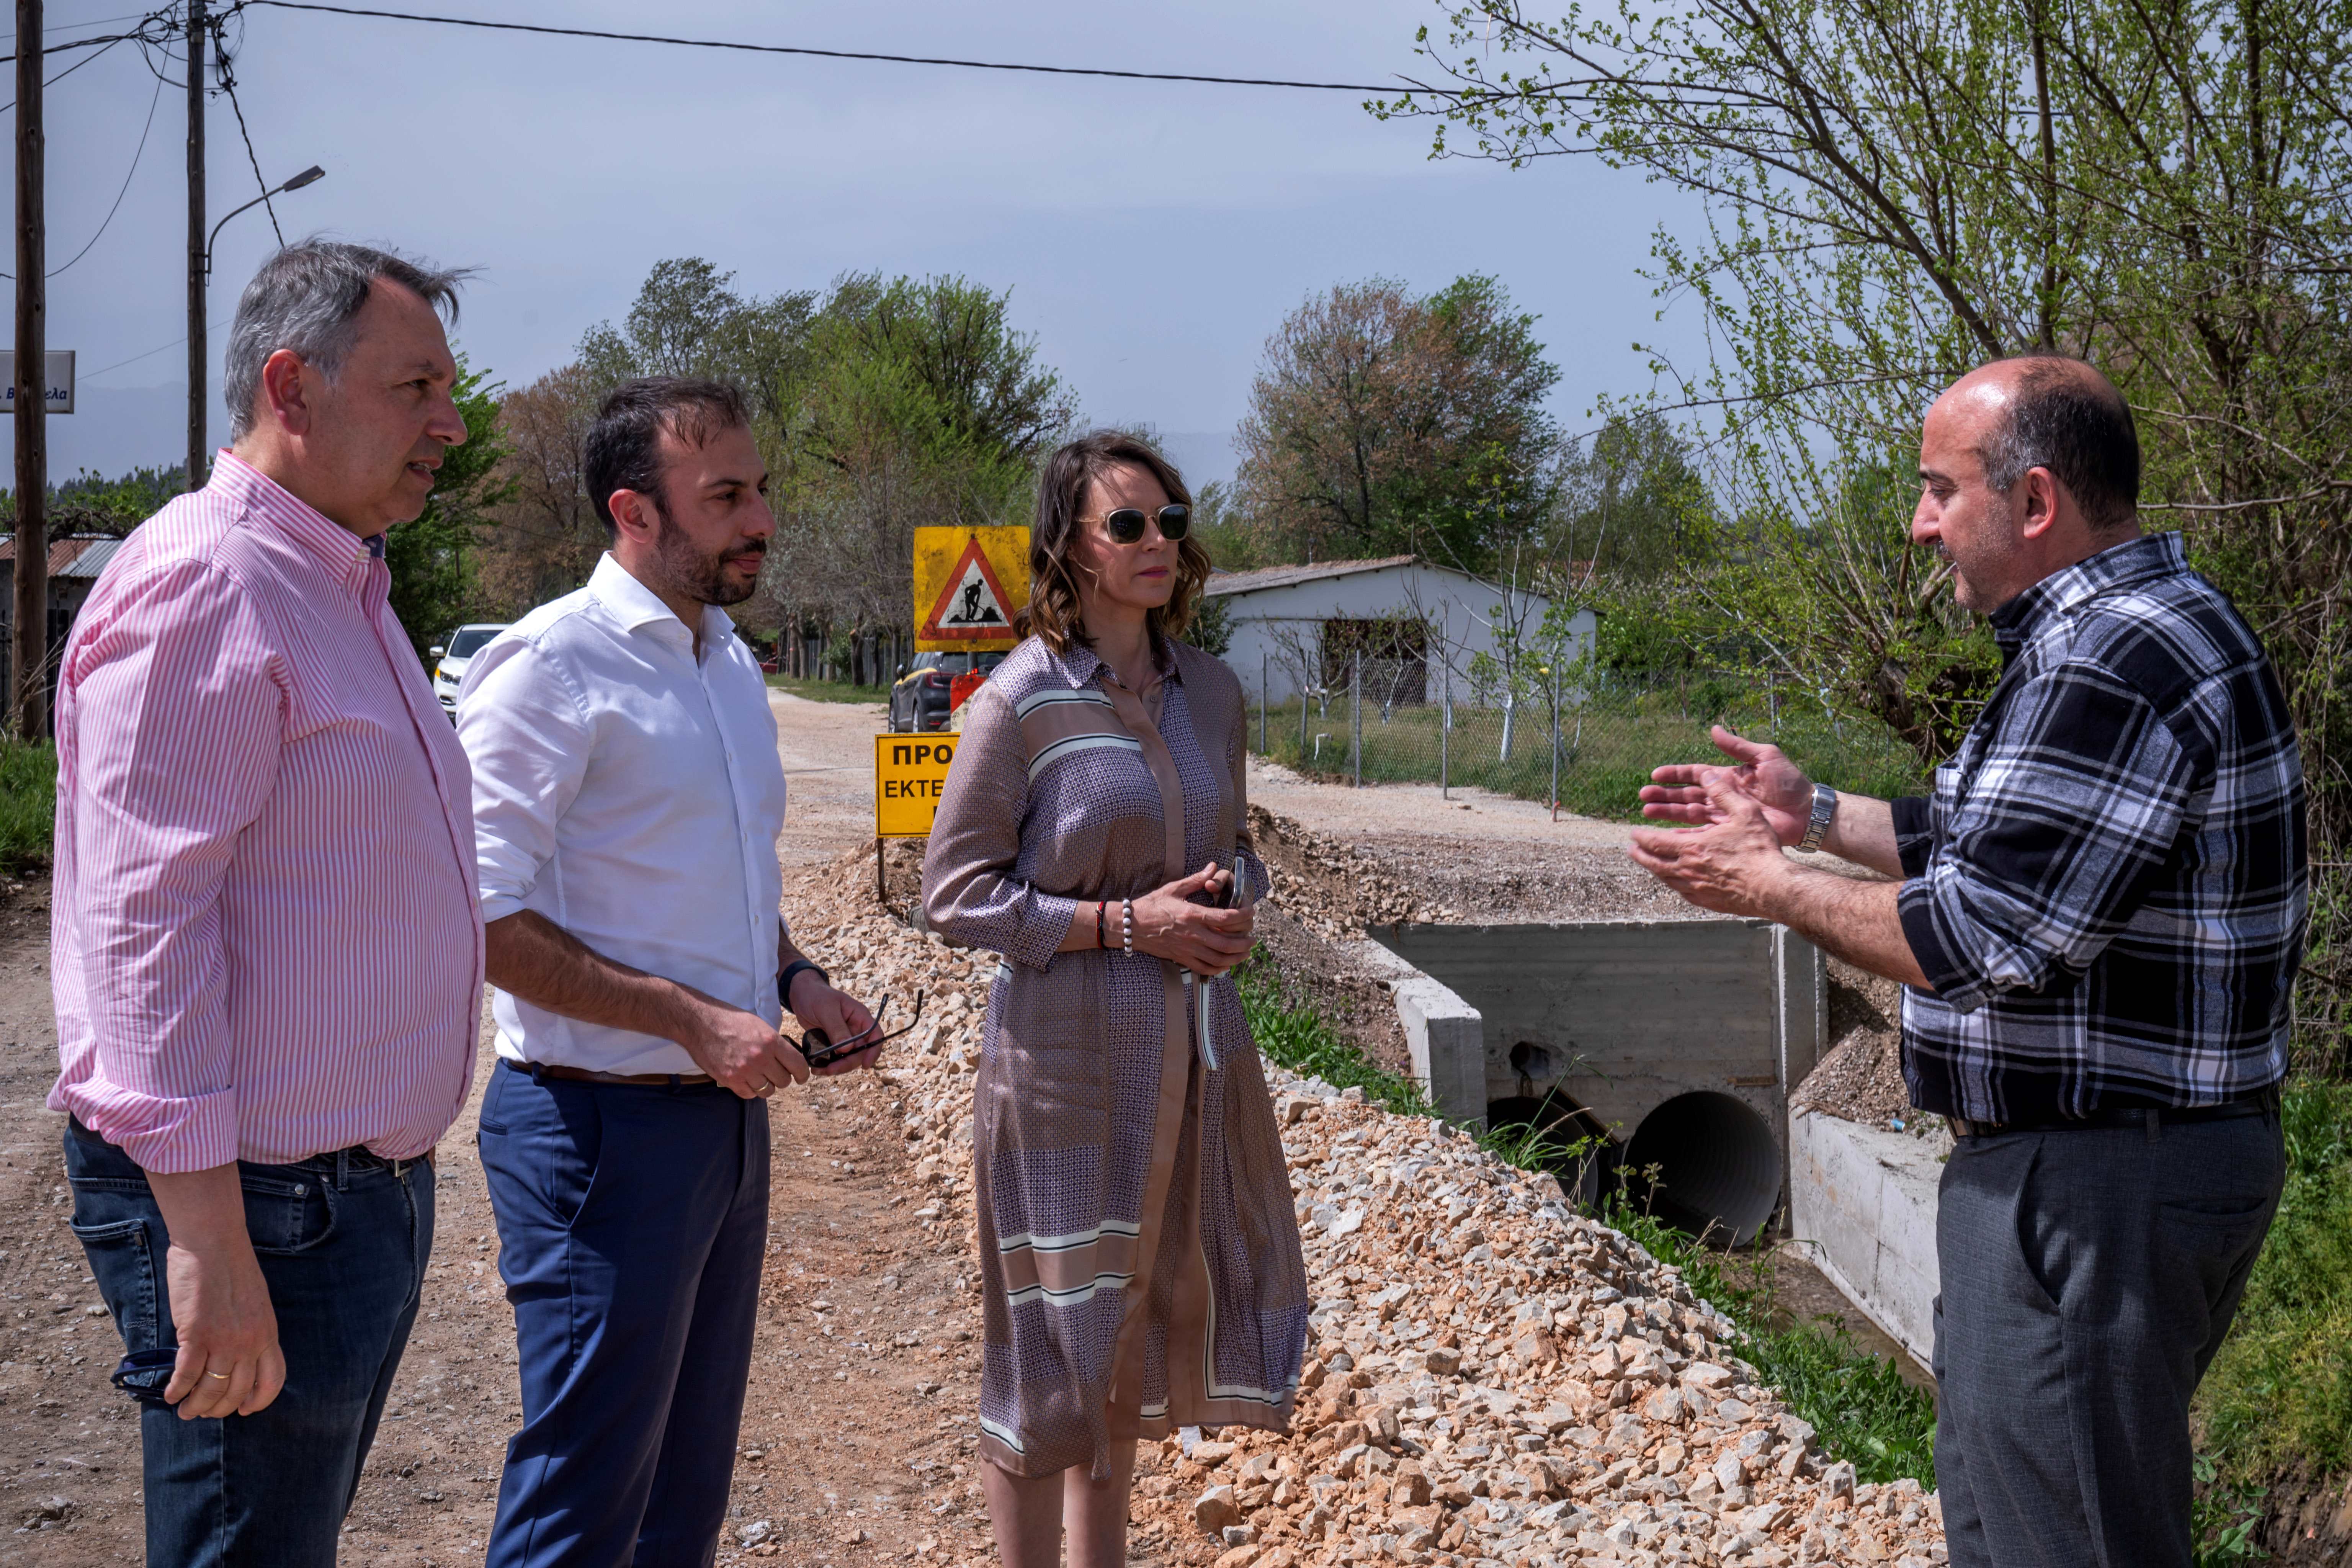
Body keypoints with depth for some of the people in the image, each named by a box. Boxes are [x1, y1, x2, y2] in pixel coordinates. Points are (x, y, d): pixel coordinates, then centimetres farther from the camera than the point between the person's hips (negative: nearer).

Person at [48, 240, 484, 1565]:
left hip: (369, 1186, 10)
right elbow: (141, 927, -22)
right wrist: (208, 1244, -26)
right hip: (256, 1206, -10)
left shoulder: (342, 589, 16)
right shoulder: (201, 585, -16)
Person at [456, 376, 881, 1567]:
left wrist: (795, 978, 6)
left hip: (727, 1110, 8)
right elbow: (486, 918, -20)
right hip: (602, 1121, -8)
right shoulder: (549, 665, -14)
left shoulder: (730, 663, 13)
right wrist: (694, 1020, -21)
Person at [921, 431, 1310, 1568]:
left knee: (1136, 1315, 15)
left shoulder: (1209, 692, 7)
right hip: (1068, 1041, -6)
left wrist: (1230, 899, -5)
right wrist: (1127, 924, -17)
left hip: (1194, 1041, 6)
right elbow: (955, 890, -11)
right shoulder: (1022, 700, -11)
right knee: (1055, 1326, 2)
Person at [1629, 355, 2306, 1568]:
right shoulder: (2106, 635, 13)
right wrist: (1816, 816, 16)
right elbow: (2007, 847, 22)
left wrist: (1768, 887, -12)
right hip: (2072, 1163, 11)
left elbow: (1985, 937, -25)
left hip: (2096, 1188, -11)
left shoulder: (2116, 665, -23)